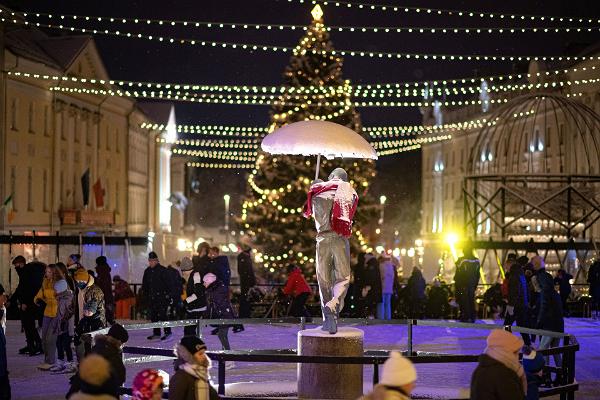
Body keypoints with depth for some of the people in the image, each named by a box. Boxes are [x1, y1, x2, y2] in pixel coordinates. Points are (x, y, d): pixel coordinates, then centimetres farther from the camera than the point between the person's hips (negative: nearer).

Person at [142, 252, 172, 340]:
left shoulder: (162, 270, -7)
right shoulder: (147, 271, 13)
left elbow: (167, 283, -8)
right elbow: (144, 285, 20)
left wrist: (167, 295, -14)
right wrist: (146, 296, 13)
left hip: (162, 297, -7)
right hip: (152, 298, 7)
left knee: (162, 315, -12)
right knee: (153, 315, 8)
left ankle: (167, 332, -5)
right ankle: (156, 333, 16)